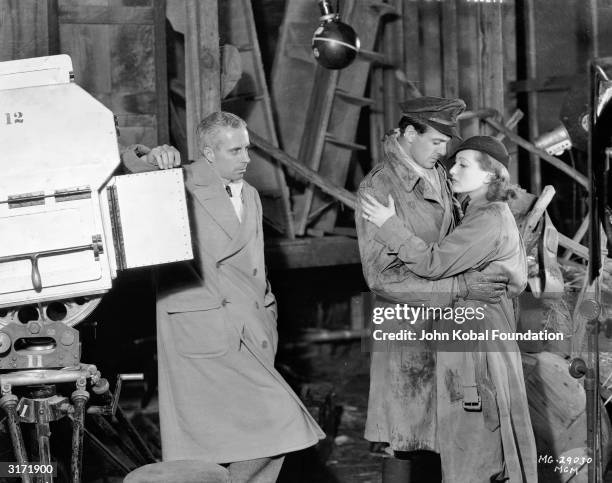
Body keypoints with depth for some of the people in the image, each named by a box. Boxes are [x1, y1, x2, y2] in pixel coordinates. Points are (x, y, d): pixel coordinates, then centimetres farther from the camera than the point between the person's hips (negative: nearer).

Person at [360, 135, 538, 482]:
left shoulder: (489, 222, -18)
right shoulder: (495, 215, 15)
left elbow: (433, 262, -24)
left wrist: (390, 225, -17)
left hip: (477, 335, -10)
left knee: (476, 434, -5)